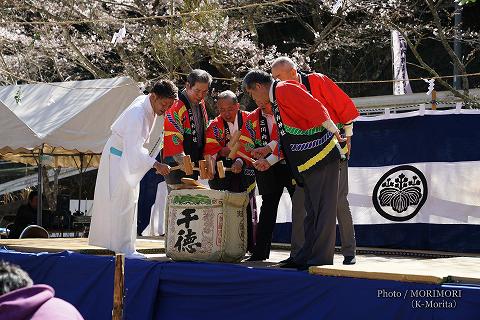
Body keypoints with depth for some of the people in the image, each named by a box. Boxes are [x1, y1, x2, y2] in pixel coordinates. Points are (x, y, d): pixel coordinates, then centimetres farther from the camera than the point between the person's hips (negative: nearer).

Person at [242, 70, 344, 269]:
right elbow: (284, 141, 24)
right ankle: (307, 256, 19)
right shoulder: (275, 102, 20)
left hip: (321, 156, -11)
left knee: (323, 209, -7)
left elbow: (316, 110, -20)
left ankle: (321, 259, -6)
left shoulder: (284, 90, -12)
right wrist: (269, 162, 21)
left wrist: (334, 132, -13)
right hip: (308, 163, 11)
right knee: (311, 210, 13)